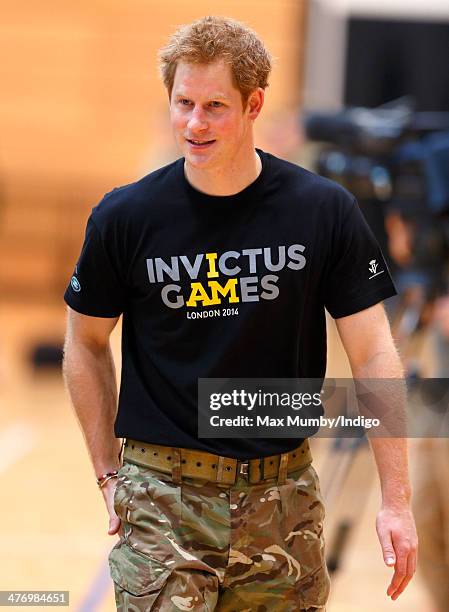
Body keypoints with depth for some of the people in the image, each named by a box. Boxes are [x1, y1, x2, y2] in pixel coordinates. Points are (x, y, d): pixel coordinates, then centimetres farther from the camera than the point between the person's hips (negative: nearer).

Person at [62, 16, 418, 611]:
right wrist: (108, 473, 6)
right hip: (165, 497, -1)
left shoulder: (324, 210, -4)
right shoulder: (125, 217, -5)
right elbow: (86, 343, 9)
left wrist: (396, 500, -5)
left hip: (283, 498, 1)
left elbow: (372, 352, -1)